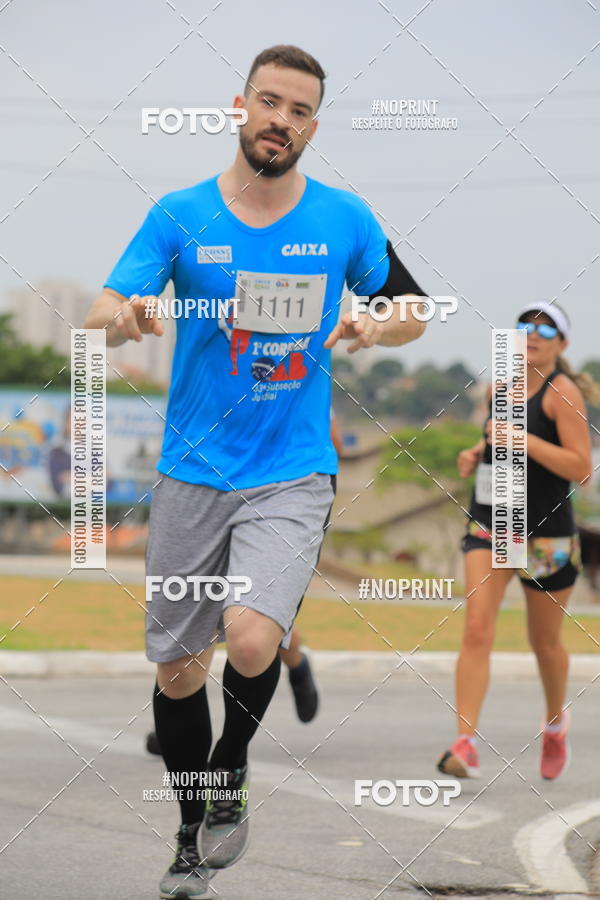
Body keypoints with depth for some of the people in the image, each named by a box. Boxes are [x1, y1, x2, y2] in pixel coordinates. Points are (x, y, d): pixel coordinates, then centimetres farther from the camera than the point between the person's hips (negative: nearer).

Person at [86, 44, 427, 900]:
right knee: (178, 668, 8)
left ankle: (230, 773, 6)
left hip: (293, 476, -1)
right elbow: (100, 315, -8)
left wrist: (375, 328, -9)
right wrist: (125, 316, -32)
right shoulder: (181, 216, -1)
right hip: (192, 476, 1)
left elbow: (413, 309, 14)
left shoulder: (345, 219, 1)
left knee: (251, 640, -24)